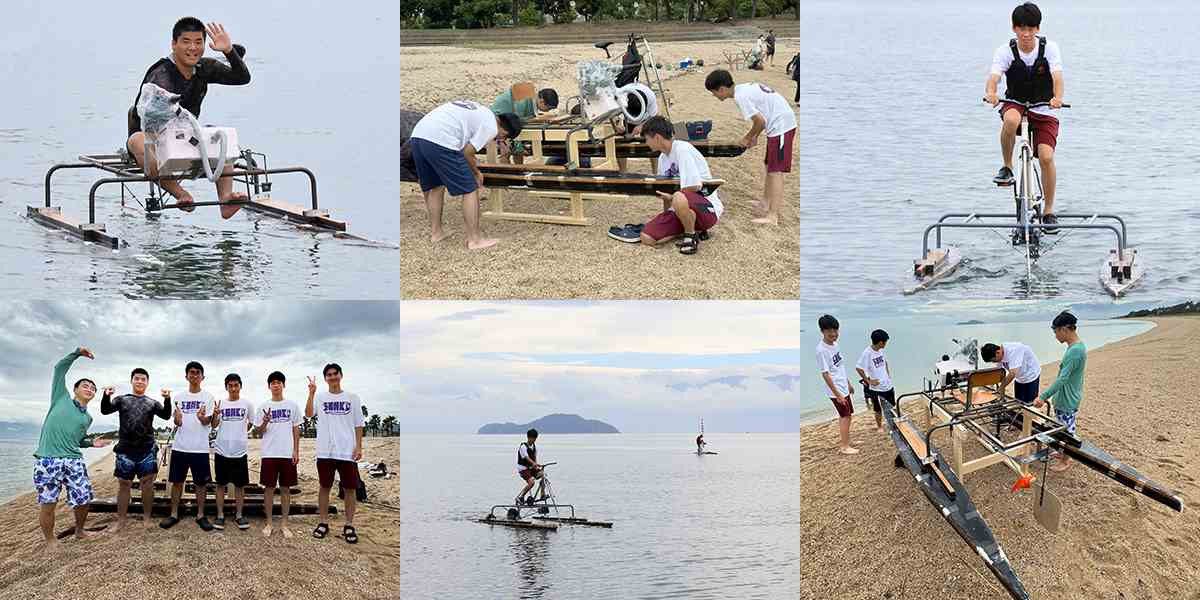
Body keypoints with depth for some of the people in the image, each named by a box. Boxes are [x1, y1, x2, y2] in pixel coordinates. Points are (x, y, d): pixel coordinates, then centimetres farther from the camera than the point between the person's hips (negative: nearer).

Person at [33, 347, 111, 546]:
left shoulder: (87, 418, 20)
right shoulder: (62, 398, 9)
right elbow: (59, 369, 6)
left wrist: (91, 443, 8)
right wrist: (78, 353, 4)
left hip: (74, 461, 5)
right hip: (48, 460, -5)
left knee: (83, 500, 3)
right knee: (47, 504, -3)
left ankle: (79, 531, 29)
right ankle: (51, 542, 11)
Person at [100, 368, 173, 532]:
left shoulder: (152, 402, 10)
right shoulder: (121, 400, 10)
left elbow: (166, 415, -5)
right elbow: (105, 410, -4)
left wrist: (167, 400, -24)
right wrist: (106, 396, -26)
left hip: (147, 449, 0)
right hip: (125, 449, 0)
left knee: (147, 483, 0)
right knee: (124, 484, 3)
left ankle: (146, 518, 10)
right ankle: (120, 520, 9)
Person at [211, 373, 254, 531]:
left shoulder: (247, 404, 3)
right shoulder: (220, 404, 3)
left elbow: (251, 423, 15)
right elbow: (214, 425, -3)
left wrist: (241, 431, 2)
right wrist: (214, 415, -21)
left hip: (239, 451, 0)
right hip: (222, 450, 0)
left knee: (240, 485, 5)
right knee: (221, 484, 5)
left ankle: (238, 515, 16)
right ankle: (220, 516, 12)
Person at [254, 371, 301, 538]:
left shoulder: (292, 406, 6)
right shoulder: (264, 407, 6)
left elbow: (296, 429, 7)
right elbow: (258, 432, 5)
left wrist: (296, 451, -1)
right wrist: (264, 423, -17)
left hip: (288, 454, 0)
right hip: (269, 454, 0)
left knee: (285, 488, 4)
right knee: (269, 487, 1)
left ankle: (284, 524, 10)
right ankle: (269, 523, 8)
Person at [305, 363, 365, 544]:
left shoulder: (352, 398, 6)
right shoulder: (319, 397, 5)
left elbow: (358, 425, 6)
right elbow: (308, 414, -12)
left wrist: (359, 447, -4)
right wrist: (312, 393, -21)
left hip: (347, 452, 0)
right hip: (325, 452, 0)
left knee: (349, 488, 1)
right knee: (325, 487, 7)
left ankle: (349, 526, 8)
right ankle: (323, 523, 16)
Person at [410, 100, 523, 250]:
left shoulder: (480, 111, 28)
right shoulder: (491, 127, 2)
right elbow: (467, 152, 1)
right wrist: (476, 172, 18)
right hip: (440, 142, -9)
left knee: (435, 186, 25)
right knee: (469, 190, 2)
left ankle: (435, 232, 33)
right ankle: (474, 239, 4)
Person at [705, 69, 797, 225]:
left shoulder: (741, 97, -16)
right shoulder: (745, 88, 13)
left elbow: (760, 120, -18)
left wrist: (748, 138, -2)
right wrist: (754, 136, 14)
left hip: (781, 124, -10)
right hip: (784, 122, 10)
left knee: (775, 171, -11)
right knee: (770, 167, 20)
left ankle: (772, 216, -14)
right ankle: (766, 204, 32)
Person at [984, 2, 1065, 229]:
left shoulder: (1049, 48, -11)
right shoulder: (1005, 51, -11)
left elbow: (1057, 77, -24)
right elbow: (993, 77, -26)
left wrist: (1057, 98, -46)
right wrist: (990, 93, -50)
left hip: (1044, 110, 0)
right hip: (1015, 105, 0)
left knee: (1046, 156, -18)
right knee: (1011, 119, -38)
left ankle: (1048, 210, -2)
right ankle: (1007, 167, -16)